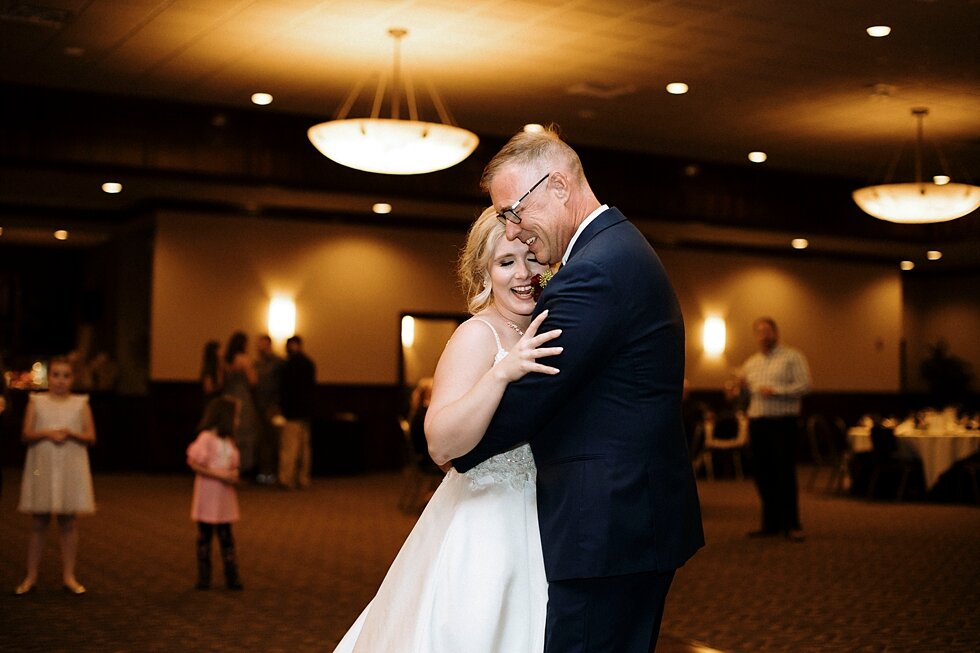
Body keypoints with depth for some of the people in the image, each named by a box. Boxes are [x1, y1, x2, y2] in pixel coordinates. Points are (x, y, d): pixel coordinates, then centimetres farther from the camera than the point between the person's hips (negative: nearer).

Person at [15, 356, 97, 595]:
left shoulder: (80, 403, 7)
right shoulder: (37, 401, 6)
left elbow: (91, 437, 2)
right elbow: (26, 435, 0)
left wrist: (71, 433, -16)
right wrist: (47, 433, -18)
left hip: (71, 470, 0)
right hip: (42, 468, 0)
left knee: (68, 522, 2)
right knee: (38, 522, 2)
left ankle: (68, 576, 9)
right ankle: (31, 577, 10)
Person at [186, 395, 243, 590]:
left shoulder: (228, 440, 10)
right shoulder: (206, 437, -12)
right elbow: (193, 462, -16)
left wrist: (234, 475, -3)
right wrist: (219, 474, -20)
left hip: (225, 495, 6)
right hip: (207, 495, -6)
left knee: (226, 536, 7)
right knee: (205, 536, 4)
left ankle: (231, 577, 9)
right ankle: (204, 577, 12)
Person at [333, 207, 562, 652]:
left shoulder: (541, 339, 7)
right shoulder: (478, 335, -15)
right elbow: (441, 440, -29)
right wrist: (501, 373, -39)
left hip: (529, 525, 7)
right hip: (484, 525, -7)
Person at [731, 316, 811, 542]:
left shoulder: (792, 357, 0)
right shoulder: (751, 362, 18)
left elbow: (804, 385, -9)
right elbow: (743, 389, 21)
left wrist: (776, 391, -18)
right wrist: (739, 388, -2)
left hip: (783, 423, -5)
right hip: (757, 422, 6)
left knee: (785, 474, -7)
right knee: (763, 475, 6)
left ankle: (791, 525, -1)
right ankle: (771, 523, 14)